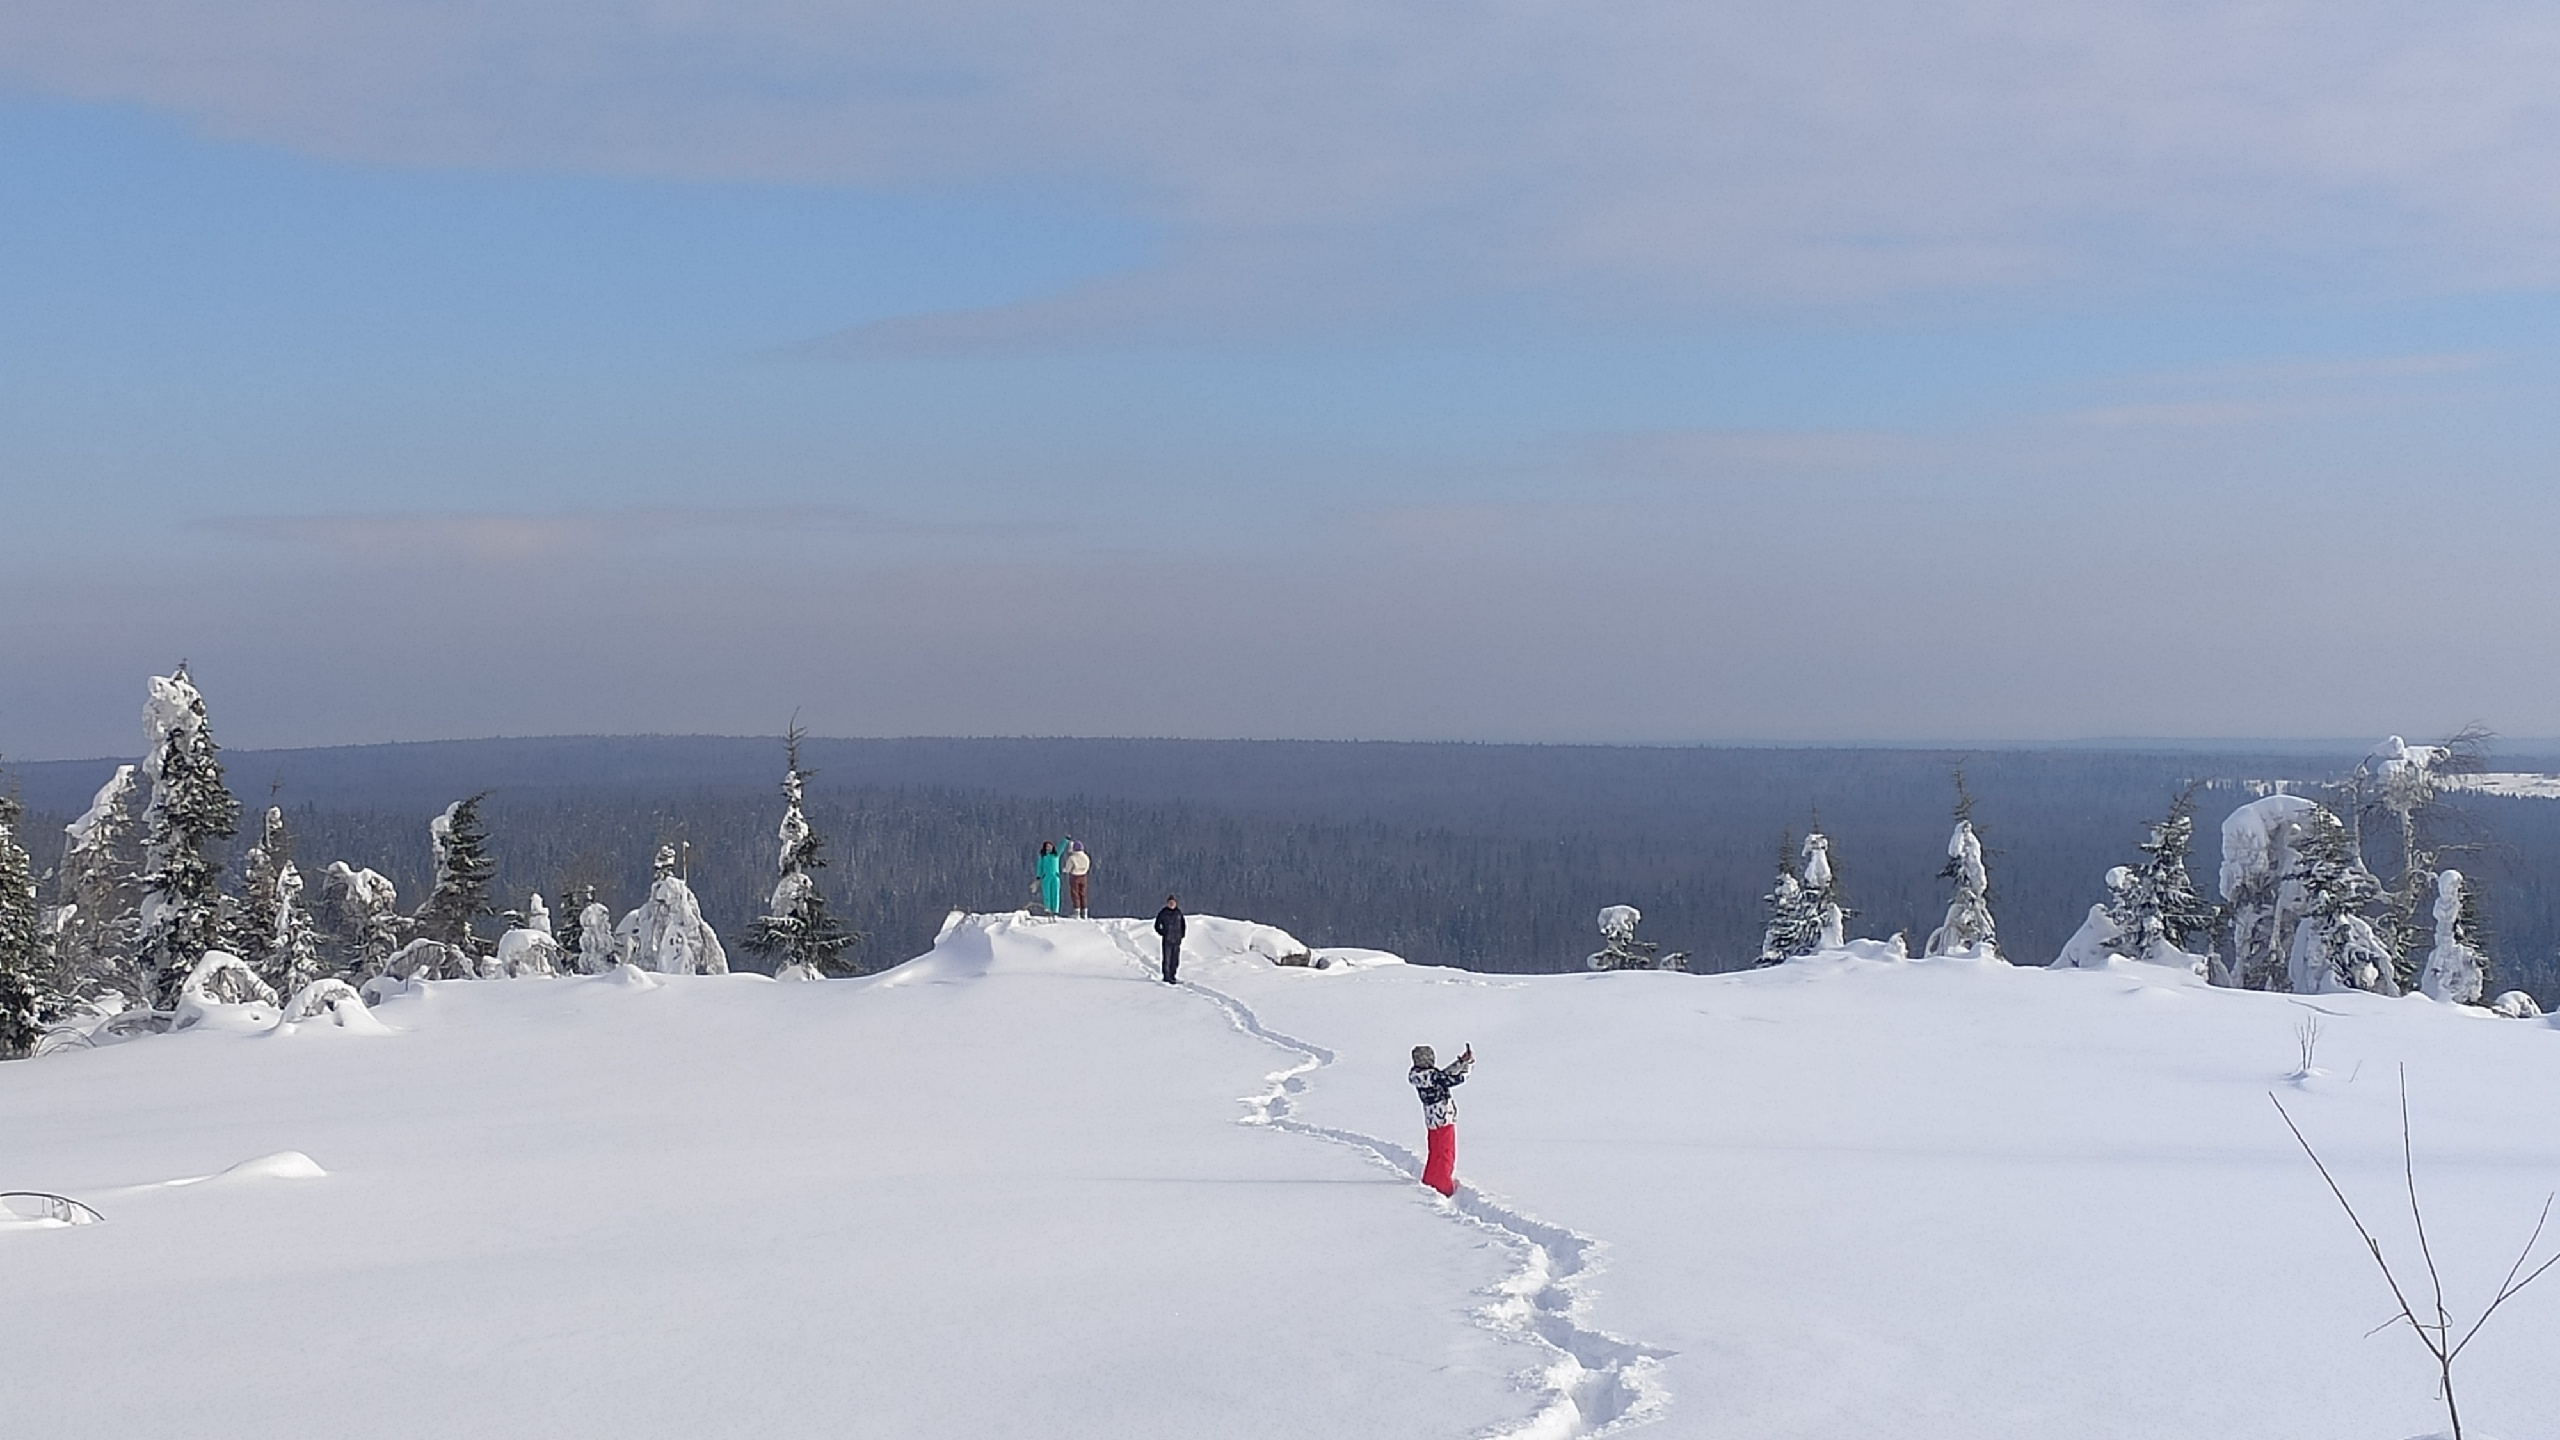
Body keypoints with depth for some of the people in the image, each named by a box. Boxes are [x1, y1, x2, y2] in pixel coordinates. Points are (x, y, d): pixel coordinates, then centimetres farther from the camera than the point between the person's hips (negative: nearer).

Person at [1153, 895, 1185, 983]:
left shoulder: (1178, 913, 8)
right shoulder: (1163, 913, -3)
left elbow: (1183, 925, 19)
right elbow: (1157, 926, 3)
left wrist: (1181, 935, 8)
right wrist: (1163, 933, -6)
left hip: (1177, 940, 4)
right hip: (1167, 940, -4)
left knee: (1175, 960, 6)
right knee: (1167, 959, -8)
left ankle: (1172, 976, 15)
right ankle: (1166, 977, -4)